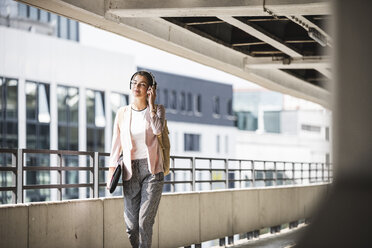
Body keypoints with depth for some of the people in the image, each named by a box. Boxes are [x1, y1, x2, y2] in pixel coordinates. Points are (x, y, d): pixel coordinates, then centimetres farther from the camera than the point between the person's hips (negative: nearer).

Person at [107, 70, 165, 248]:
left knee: (145, 221, -13)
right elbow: (116, 143, 12)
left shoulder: (157, 110, 4)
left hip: (152, 170, -2)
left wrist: (151, 104, -9)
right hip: (131, 172, 2)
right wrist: (111, 170, 3)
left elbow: (158, 129, -17)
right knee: (131, 225, -1)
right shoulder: (122, 113, 9)